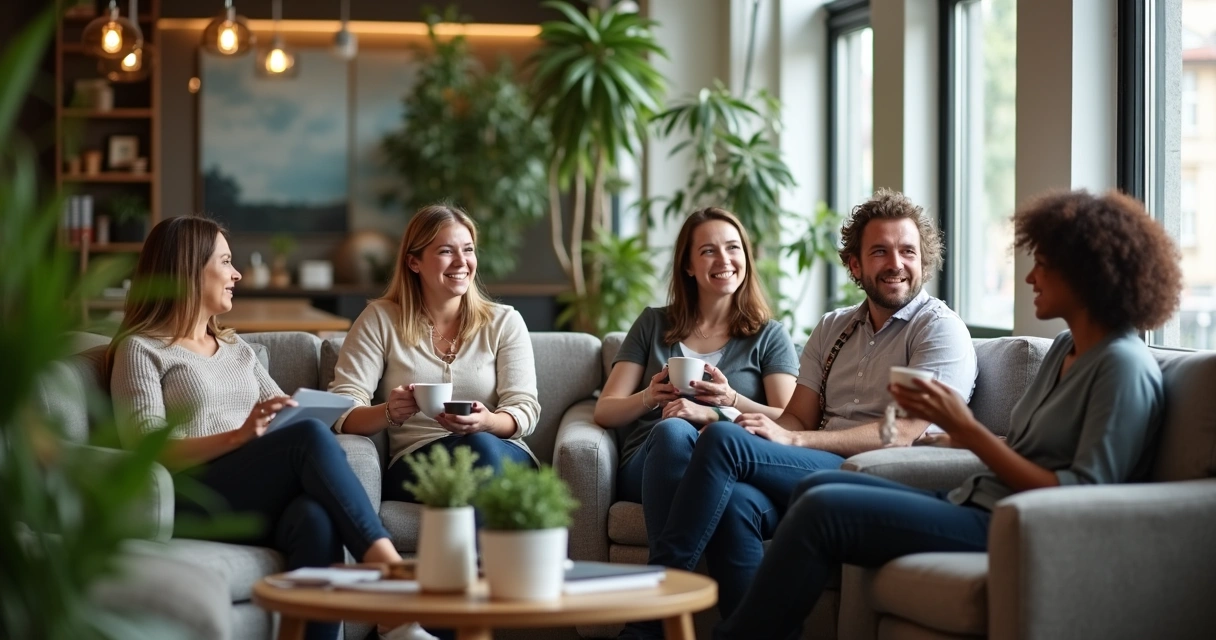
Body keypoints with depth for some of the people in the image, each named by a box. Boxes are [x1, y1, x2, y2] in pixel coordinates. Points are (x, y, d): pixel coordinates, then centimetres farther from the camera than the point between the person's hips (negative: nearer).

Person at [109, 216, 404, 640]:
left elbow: (289, 417, 21)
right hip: (195, 503, -5)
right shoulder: (141, 350, 6)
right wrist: (239, 436, -21)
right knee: (311, 437, -30)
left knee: (316, 519, -33)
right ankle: (389, 569, -36)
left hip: (267, 502, 5)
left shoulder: (236, 348, 28)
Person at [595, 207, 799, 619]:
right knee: (672, 428, -39)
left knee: (737, 500, -42)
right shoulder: (653, 325, 24)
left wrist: (729, 402, -11)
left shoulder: (768, 335, 21)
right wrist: (648, 398, -6)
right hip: (648, 464, 1)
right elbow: (605, 411, 17)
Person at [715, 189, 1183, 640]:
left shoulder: (1123, 366, -12)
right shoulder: (1065, 348, 17)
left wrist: (968, 430, -19)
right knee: (818, 485, 8)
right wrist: (958, 430, -1)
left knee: (822, 508, -16)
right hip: (974, 504, 10)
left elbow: (1082, 498, -19)